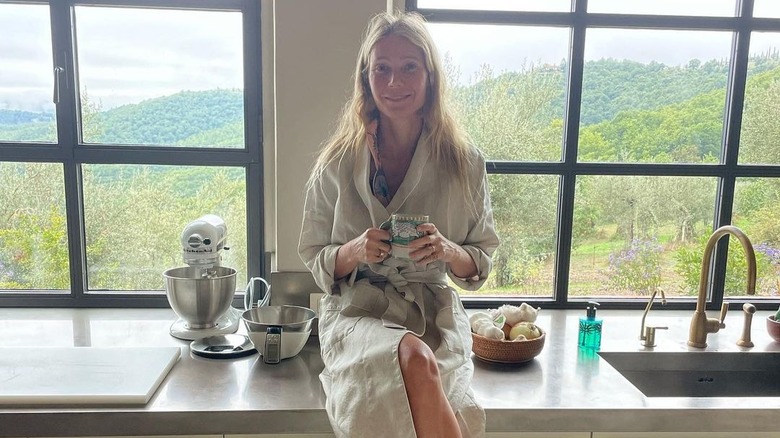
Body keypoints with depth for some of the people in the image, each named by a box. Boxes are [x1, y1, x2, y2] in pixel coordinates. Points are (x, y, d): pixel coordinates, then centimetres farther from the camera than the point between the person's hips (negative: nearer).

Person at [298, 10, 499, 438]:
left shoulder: (464, 163, 3)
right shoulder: (337, 164, 1)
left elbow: (481, 262, 10)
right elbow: (315, 260, 8)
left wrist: (448, 251, -14)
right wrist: (356, 250, -15)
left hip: (436, 313, 1)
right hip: (357, 312, 0)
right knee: (416, 359, -35)